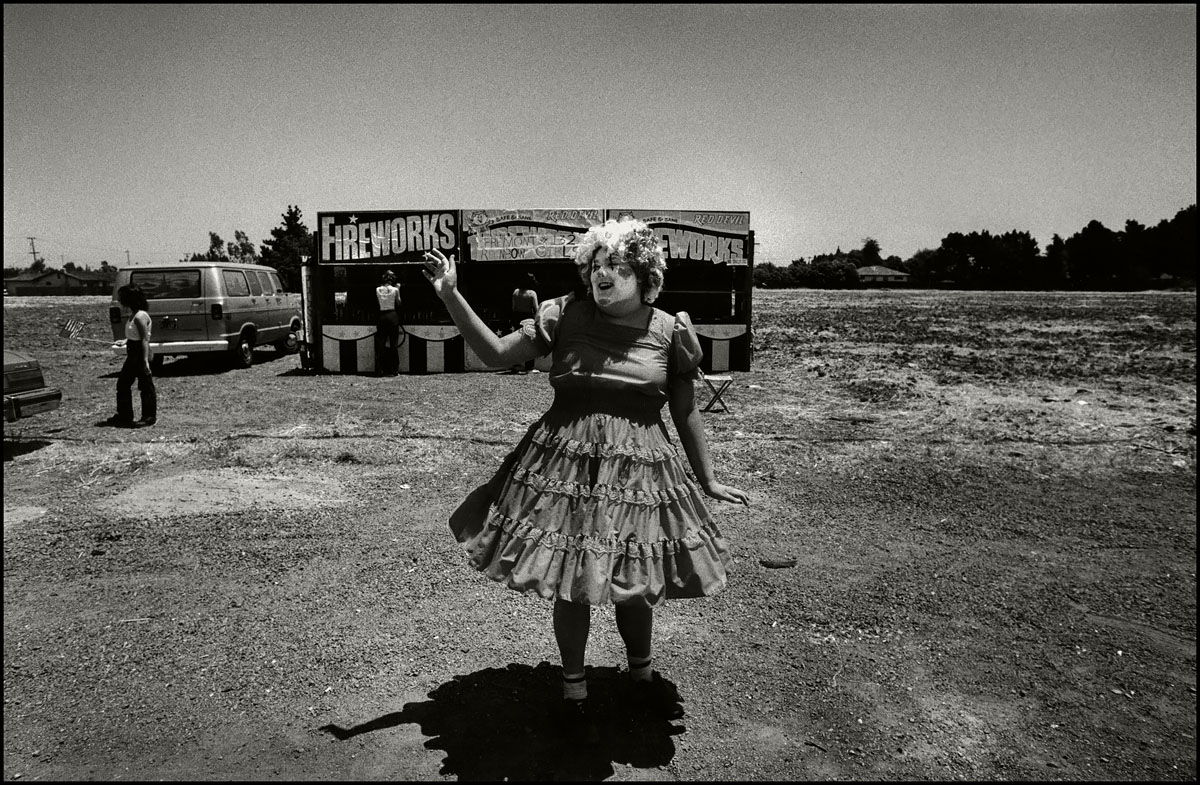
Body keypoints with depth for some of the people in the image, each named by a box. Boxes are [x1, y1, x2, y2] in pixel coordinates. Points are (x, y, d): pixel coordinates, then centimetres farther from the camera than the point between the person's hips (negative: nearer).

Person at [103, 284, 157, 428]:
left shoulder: (140, 316, -19)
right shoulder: (133, 314, 10)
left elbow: (145, 339, -23)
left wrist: (145, 360, -26)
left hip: (141, 355, -10)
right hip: (133, 355, 10)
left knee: (146, 386, -1)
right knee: (123, 383, 15)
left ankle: (149, 417, 6)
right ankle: (124, 415, 24)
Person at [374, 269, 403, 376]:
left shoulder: (378, 289, 0)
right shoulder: (395, 290, -7)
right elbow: (398, 303, 3)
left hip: (382, 316, 2)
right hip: (393, 316, -2)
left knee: (380, 343, 6)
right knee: (393, 343, 3)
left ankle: (380, 369, 4)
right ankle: (394, 369, 4)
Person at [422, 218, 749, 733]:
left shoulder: (670, 331, -1)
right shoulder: (564, 316, -2)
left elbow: (686, 415, 6)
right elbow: (496, 354, -1)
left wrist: (708, 481, 11)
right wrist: (451, 296, -10)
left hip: (638, 470, 0)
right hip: (564, 466, 0)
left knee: (634, 583, 13)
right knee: (568, 582, 8)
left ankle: (640, 675, 41)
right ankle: (573, 684, 32)